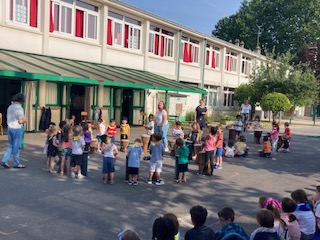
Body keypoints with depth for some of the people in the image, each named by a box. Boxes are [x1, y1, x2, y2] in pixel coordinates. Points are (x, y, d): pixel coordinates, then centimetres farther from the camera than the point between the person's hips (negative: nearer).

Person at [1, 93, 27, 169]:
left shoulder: (10, 107, 9)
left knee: (11, 146, 17)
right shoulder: (19, 108, -16)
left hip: (10, 128, 7)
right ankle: (16, 163, 13)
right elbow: (20, 121, -19)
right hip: (17, 129, -7)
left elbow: (8, 119, 15)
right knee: (16, 147, 3)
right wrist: (24, 120, 1)